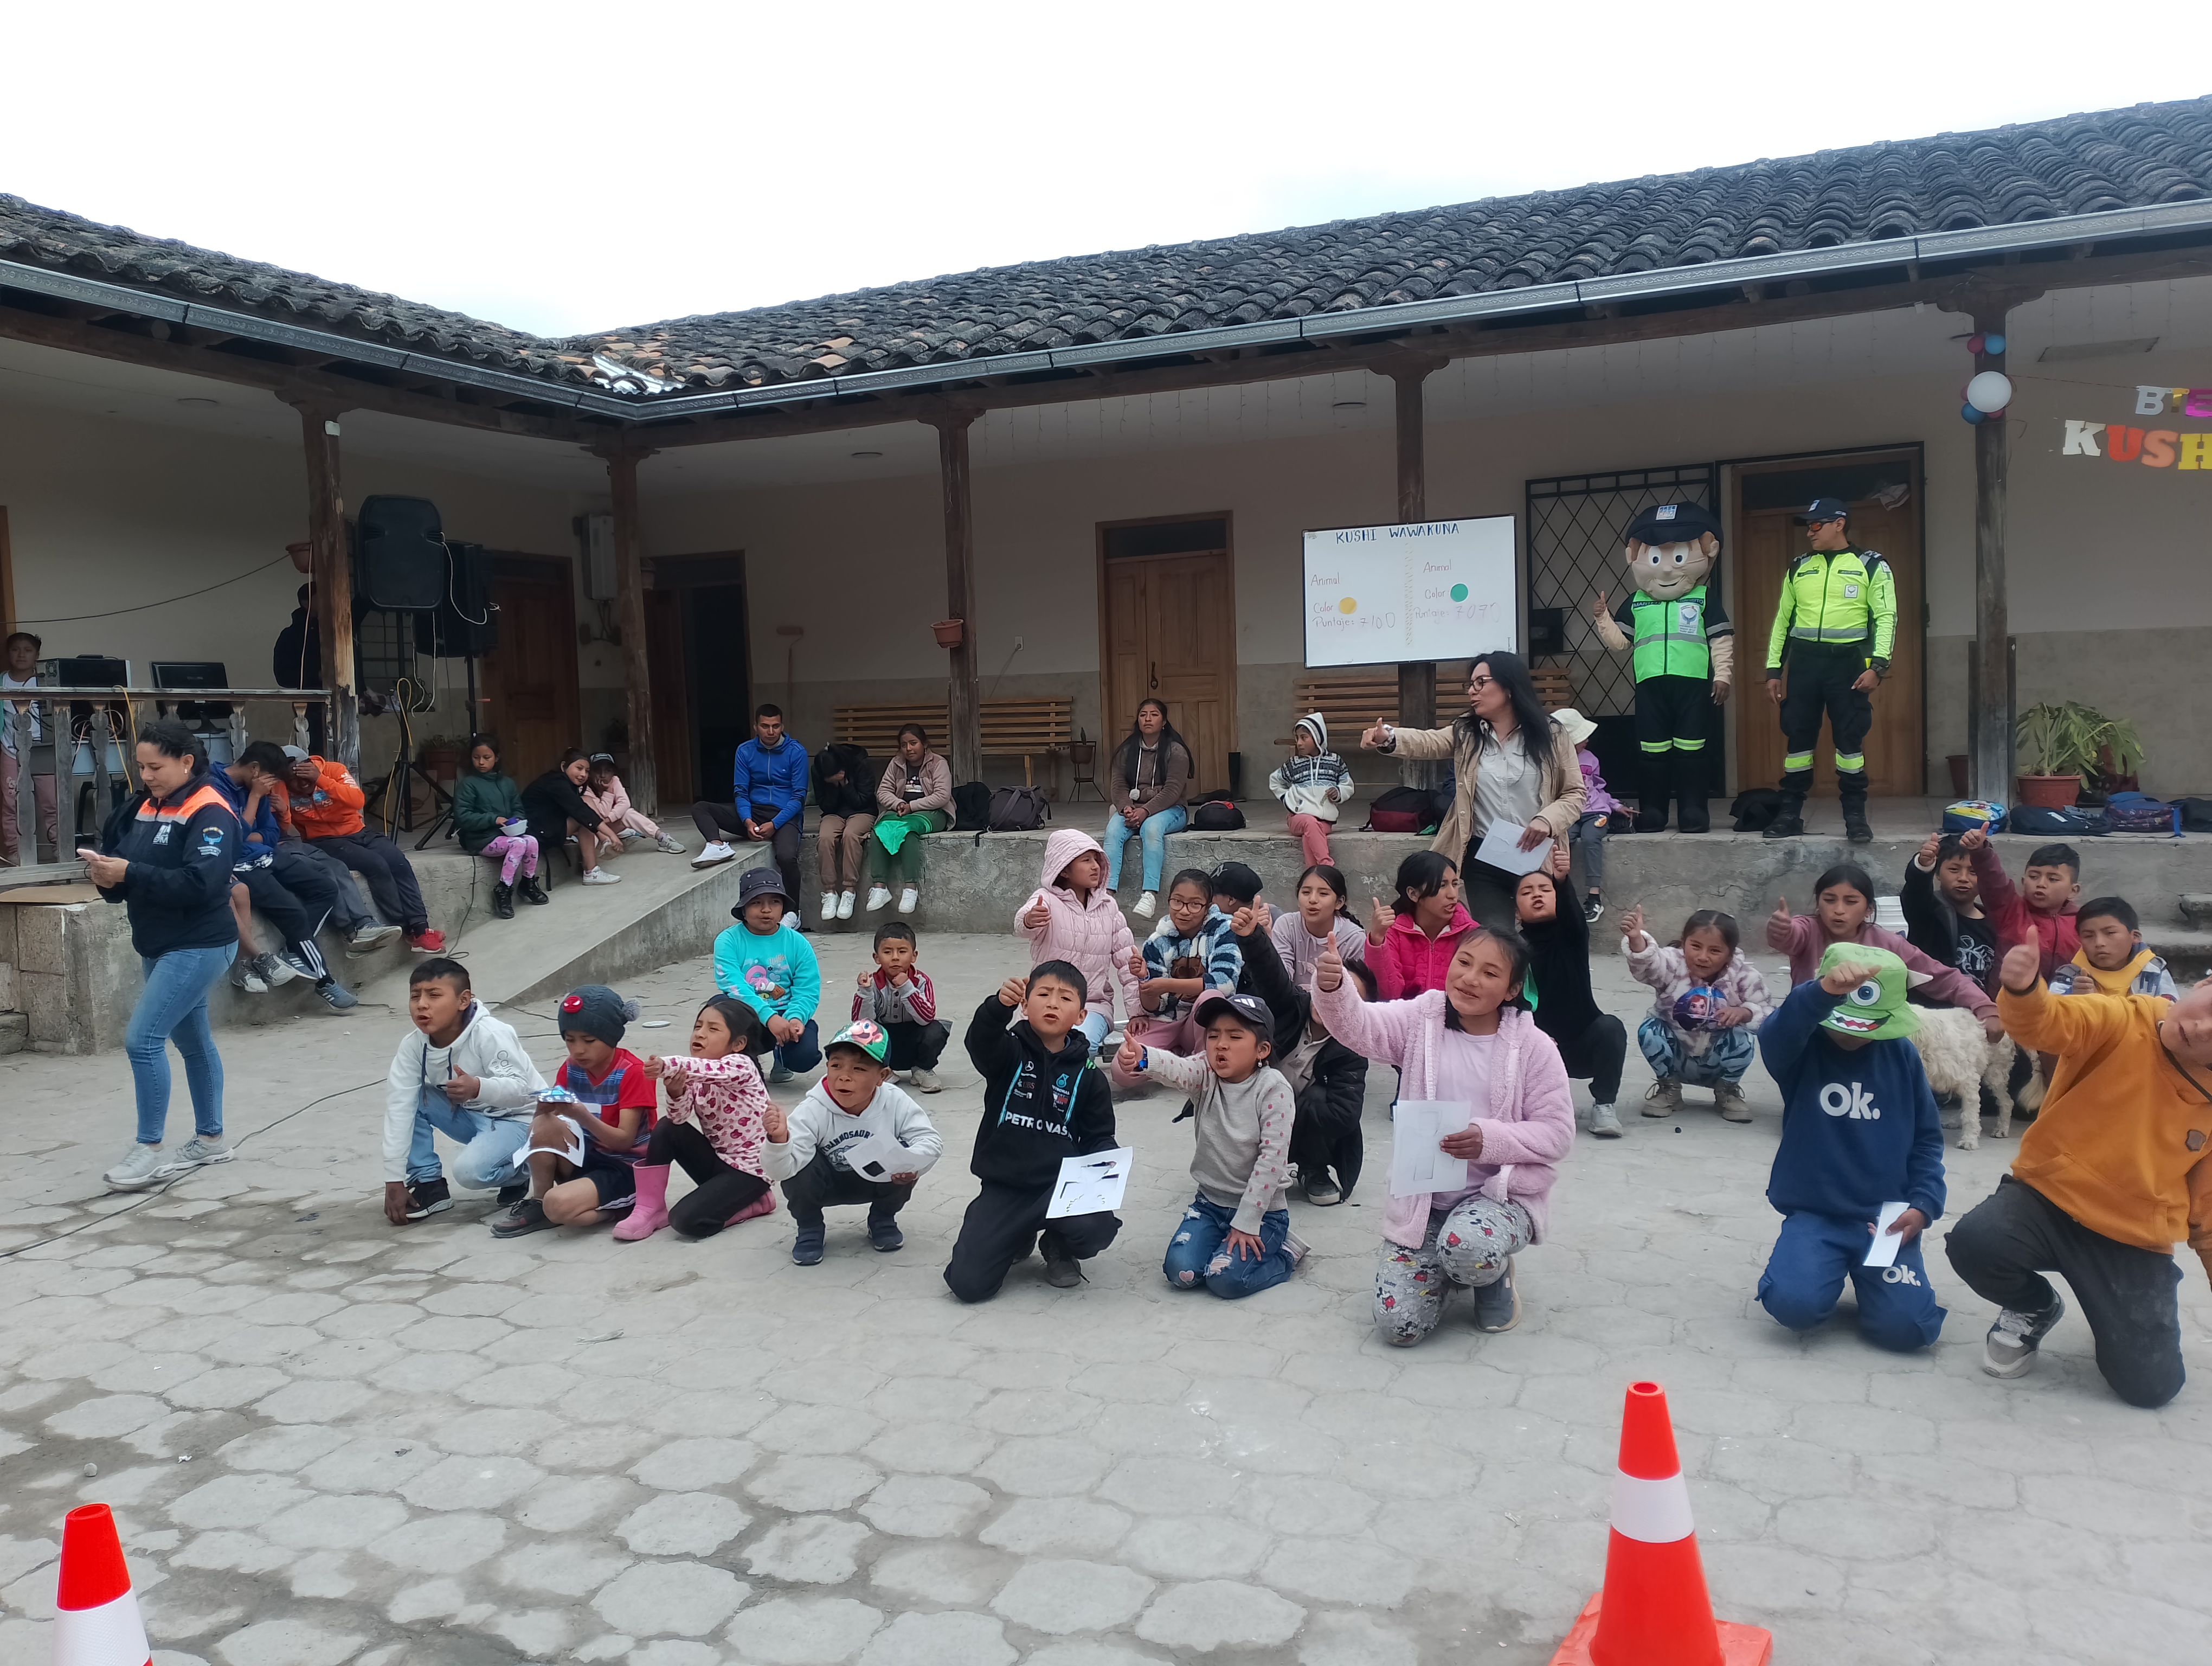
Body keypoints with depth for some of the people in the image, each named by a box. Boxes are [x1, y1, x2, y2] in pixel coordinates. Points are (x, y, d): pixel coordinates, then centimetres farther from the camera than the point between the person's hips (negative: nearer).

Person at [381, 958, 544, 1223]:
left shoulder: (490, 1035, -28)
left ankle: (521, 1174, 3)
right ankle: (428, 1184, -2)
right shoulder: (412, 1046, -13)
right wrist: (394, 1180, -20)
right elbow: (399, 1109, -16)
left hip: (516, 1118, -6)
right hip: (468, 1116, 7)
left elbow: (520, 1088, -33)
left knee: (470, 1170, -31)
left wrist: (478, 1088, -54)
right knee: (409, 1098, -13)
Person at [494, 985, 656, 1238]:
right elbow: (545, 1115, -2)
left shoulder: (633, 1073, -17)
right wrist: (546, 1106, -27)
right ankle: (538, 1204, -6)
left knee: (559, 1205, -31)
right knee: (542, 1125, -22)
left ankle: (619, 1209, -4)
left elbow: (624, 1141, -22)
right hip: (587, 1157, 7)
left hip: (627, 1169, -7)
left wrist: (583, 1117, -38)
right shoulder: (571, 1068, 1)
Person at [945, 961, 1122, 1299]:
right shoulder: (1009, 1052, 0)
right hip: (1003, 1186, 0)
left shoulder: (1086, 1074, 5)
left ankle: (1058, 1247, 8)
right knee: (967, 1283, -14)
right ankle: (1019, 1240, 21)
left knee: (1096, 1229, -33)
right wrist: (999, 1005, -46)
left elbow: (1100, 1137, 10)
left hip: (1063, 1184, 1)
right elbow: (981, 1042, -24)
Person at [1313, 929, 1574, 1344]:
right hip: (1423, 1196, 3)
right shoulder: (1422, 1020, -3)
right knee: (1399, 1324, -9)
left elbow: (1557, 1133, -7)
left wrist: (1490, 1139, -24)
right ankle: (1447, 1269, 25)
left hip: (1501, 1191, -2)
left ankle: (1496, 1279, 3)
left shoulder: (1533, 1047, -8)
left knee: (1469, 1247, -37)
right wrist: (1331, 986, -43)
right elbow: (1357, 1025, -21)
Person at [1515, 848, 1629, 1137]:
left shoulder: (1572, 936, -3)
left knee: (1610, 1026, -30)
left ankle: (1603, 1104, -11)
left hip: (1584, 1046, 0)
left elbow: (1571, 916, -28)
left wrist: (1562, 882, -49)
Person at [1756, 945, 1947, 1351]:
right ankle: (1830, 1268, 11)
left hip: (1887, 1218, 2)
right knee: (1794, 1304, -26)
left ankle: (1868, 1274, 17)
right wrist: (1821, 994, -53)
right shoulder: (1802, 1049, -6)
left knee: (1907, 1327, -18)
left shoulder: (1901, 1055, 3)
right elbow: (1775, 1035, -33)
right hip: (1814, 1213, -1)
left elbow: (1927, 1139, 10)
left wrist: (1924, 1204, -6)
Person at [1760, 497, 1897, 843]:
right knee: (1797, 736, 3)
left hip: (1848, 661, -3)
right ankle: (1790, 814, 9)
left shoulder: (1872, 566, 4)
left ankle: (1856, 816, 5)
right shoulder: (1798, 569, 15)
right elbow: (1782, 620, 17)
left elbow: (1886, 617, -2)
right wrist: (1773, 670, 11)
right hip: (1803, 662, 3)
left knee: (1850, 738, -2)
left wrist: (1878, 665, -13)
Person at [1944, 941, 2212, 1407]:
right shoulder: (2124, 1022, -12)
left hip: (2136, 1241, 2)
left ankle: (2122, 1317, 29)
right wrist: (2022, 990, -58)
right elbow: (2046, 1023, -35)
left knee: (2151, 1385, -9)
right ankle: (2033, 1309, 5)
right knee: (1974, 1242, -32)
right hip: (2049, 1198, -1)